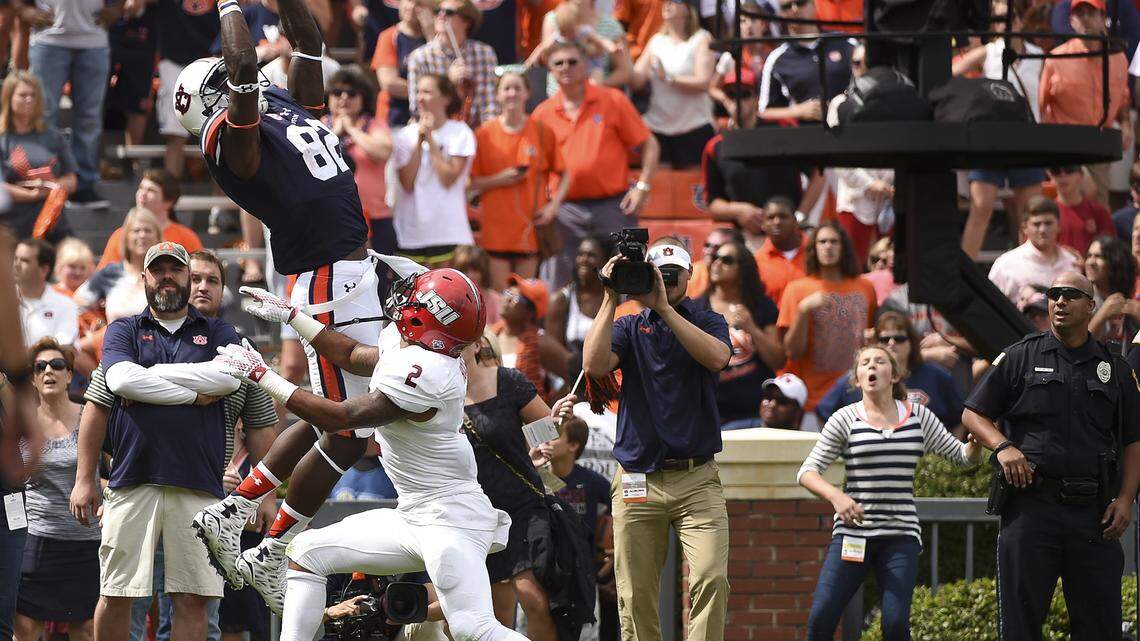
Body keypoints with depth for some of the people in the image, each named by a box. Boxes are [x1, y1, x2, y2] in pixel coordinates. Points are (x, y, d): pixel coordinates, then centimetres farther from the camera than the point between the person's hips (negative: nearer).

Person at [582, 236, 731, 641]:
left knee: (712, 579, -18)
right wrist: (611, 300, -8)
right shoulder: (628, 328, 12)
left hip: (697, 480, -1)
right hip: (638, 481, 1)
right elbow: (594, 364, -8)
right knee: (636, 596, 0)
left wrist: (665, 308, -16)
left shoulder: (707, 322, 10)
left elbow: (717, 357, -14)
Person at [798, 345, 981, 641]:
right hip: (852, 532, -1)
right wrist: (836, 496, -20)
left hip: (901, 535, 1)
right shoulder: (845, 419, 2)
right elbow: (807, 471, -2)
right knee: (821, 616, -12)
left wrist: (976, 437, -10)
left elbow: (961, 456, 13)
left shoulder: (919, 417, 9)